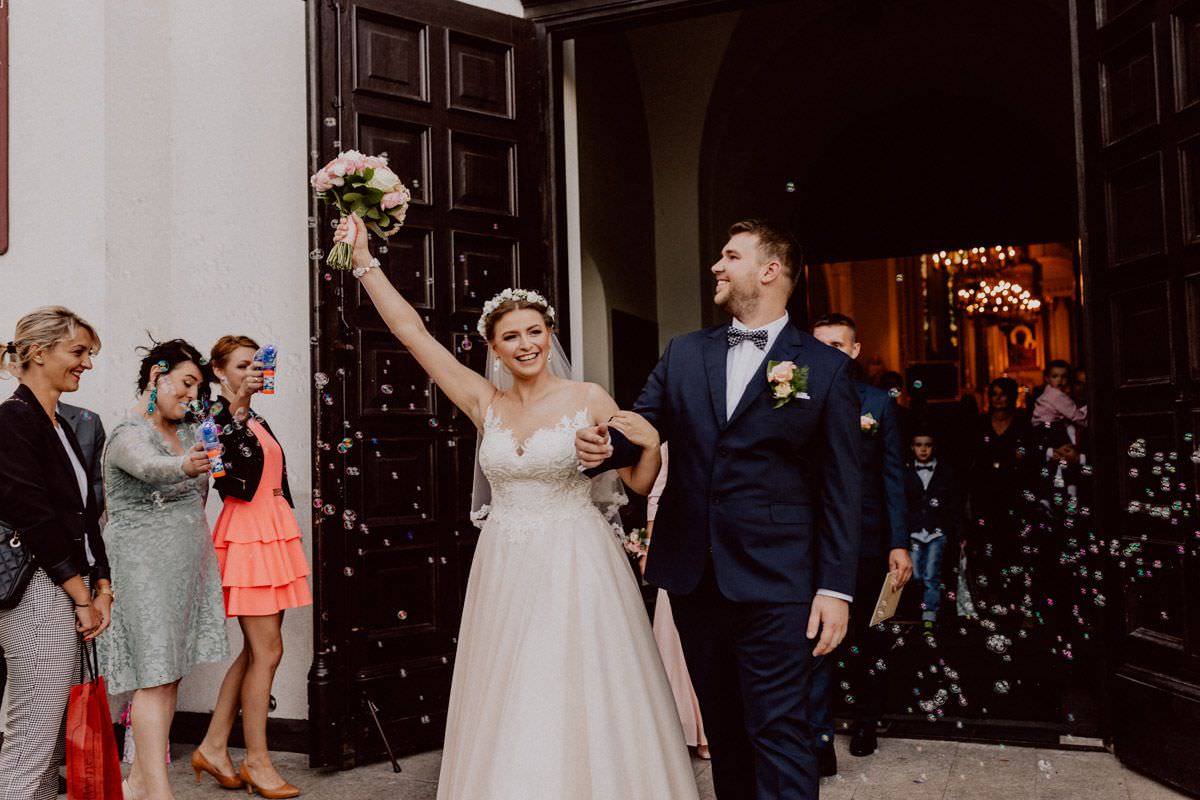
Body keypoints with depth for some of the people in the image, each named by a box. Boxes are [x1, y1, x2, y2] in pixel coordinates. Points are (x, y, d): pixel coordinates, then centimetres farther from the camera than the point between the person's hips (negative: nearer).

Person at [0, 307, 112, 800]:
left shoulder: (61, 426, 17)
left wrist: (101, 588, 7)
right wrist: (82, 597, -11)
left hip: (73, 594, 9)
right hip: (40, 596, -9)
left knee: (53, 742, 12)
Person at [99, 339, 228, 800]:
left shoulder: (186, 429, 14)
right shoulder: (127, 434, -11)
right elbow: (150, 467, -31)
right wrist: (184, 467, -54)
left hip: (188, 561, 7)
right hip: (147, 563, -7)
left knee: (171, 672, 8)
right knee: (156, 674, -9)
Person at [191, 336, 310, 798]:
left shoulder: (257, 422, 17)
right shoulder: (217, 418, -8)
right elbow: (234, 483, -23)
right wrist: (235, 411, -26)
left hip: (274, 532, 9)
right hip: (247, 536, -9)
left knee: (256, 650, 11)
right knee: (268, 650, -4)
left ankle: (213, 747, 21)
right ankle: (257, 761, 8)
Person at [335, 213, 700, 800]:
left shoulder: (588, 399, -3)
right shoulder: (485, 404, 4)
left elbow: (639, 484, 2)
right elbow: (411, 330, 4)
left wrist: (651, 442, -18)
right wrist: (365, 260, 5)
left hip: (575, 570, -3)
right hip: (505, 571, 3)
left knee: (581, 710, 2)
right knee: (507, 717, 10)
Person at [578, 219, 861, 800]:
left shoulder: (826, 367, -2)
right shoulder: (684, 353, 10)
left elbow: (841, 487, -4)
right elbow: (641, 428, 7)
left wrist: (836, 587, -9)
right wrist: (605, 446, -16)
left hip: (775, 581, -4)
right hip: (693, 576, 4)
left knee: (778, 731, -1)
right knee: (723, 726, 17)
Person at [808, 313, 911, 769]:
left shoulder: (879, 403, 3)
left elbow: (893, 478, 1)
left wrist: (899, 544, -4)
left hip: (865, 542, 1)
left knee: (863, 640, 16)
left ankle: (866, 722, 36)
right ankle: (820, 739, 3)